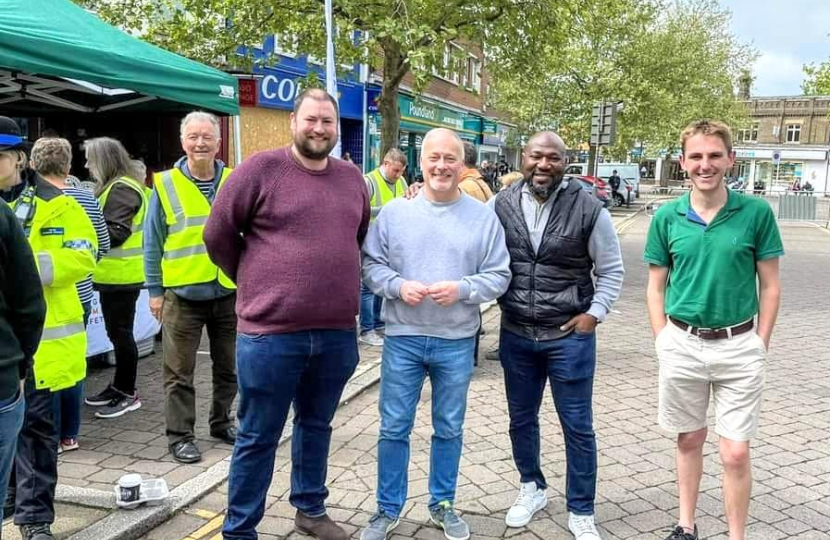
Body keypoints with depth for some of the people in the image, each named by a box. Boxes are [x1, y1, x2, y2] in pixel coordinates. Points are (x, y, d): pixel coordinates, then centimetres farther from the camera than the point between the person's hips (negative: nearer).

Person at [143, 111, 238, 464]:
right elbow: (152, 244, 1)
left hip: (229, 292, 3)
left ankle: (221, 422, 34)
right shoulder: (165, 184, -3)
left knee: (228, 367, 16)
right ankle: (180, 435, 18)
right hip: (182, 294, -2)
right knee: (179, 372, 5)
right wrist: (155, 290, -2)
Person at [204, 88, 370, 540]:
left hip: (337, 333, 5)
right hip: (270, 332, -5)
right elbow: (217, 233, -2)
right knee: (257, 438, 7)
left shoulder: (352, 178, 9)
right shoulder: (261, 169, -7)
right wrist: (255, 282, 5)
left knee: (316, 426, 21)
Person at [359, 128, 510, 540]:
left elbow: (498, 276, -1)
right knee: (393, 428, 8)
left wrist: (462, 288, -18)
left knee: (449, 429, 15)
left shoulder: (483, 217, -1)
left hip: (456, 341, 0)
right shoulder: (394, 211, -1)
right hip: (403, 338, 0)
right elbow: (371, 263, 2)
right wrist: (398, 285, -16)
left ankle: (442, 505, 34)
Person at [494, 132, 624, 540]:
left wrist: (594, 314, -6)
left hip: (569, 336, -2)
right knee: (521, 420, 17)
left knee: (578, 427, 7)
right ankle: (531, 488, 41)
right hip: (515, 335, 3)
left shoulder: (588, 208, -6)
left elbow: (611, 269, 1)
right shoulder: (499, 205, -2)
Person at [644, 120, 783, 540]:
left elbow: (769, 286, 0)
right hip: (682, 344, 2)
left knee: (736, 453, 2)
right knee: (689, 440, 16)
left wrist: (761, 344, -4)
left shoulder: (756, 212, -6)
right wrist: (663, 342, -1)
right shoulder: (667, 217, -2)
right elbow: (656, 287, 5)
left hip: (738, 347, -1)